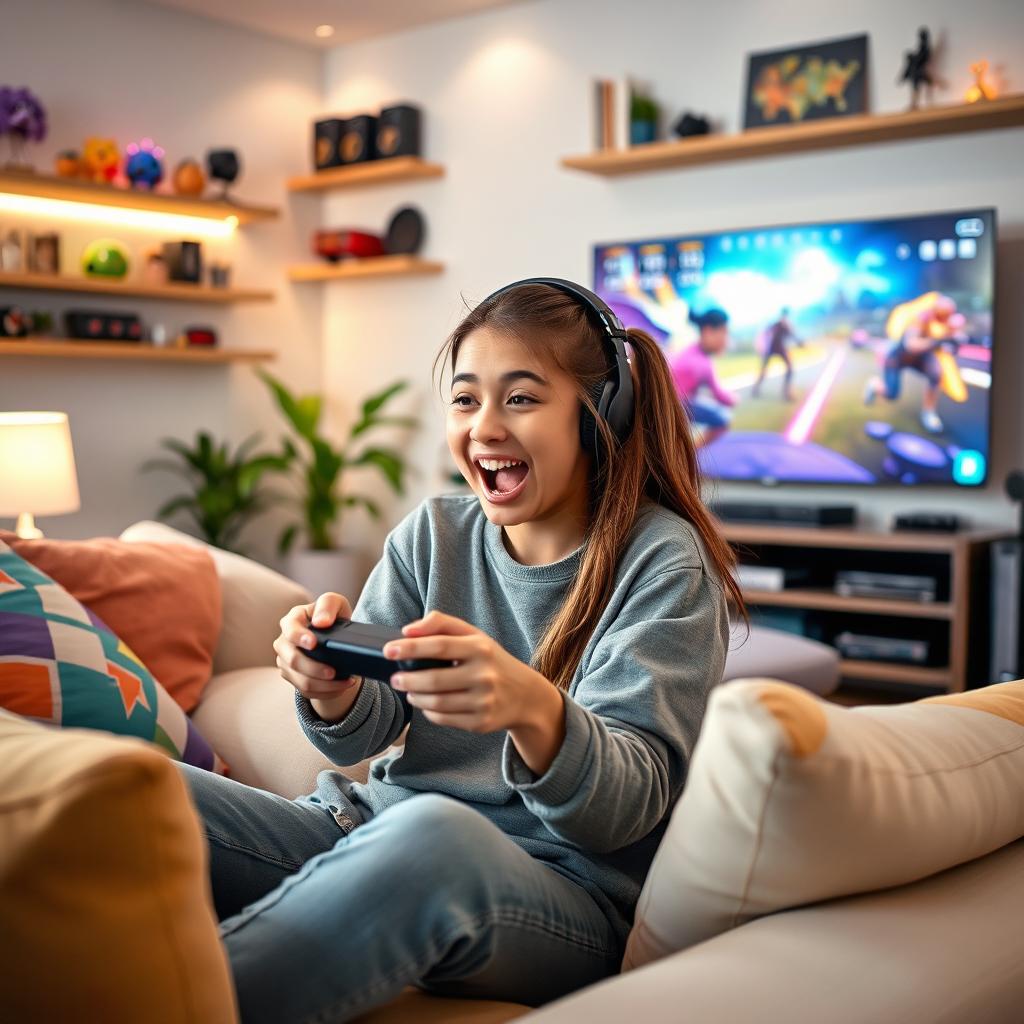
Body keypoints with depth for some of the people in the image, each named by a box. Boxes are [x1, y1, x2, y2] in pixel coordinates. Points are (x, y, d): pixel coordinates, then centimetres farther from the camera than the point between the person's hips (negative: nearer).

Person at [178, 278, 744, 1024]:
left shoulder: (662, 561, -6)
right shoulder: (431, 534, 8)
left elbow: (630, 800, -15)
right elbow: (366, 733, 3)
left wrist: (534, 711, -37)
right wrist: (333, 689, -22)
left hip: (568, 887, -4)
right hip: (381, 829, 5)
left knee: (433, 830, -40)